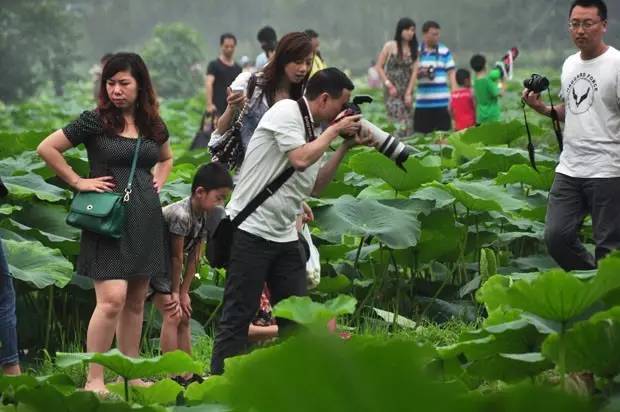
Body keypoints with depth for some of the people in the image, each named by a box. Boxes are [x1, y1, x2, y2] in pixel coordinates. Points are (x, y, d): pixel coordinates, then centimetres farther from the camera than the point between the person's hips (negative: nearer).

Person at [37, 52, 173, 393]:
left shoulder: (153, 125, 10)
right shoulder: (95, 121, -5)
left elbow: (166, 158, 31)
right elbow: (46, 149, -4)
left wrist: (158, 182, 13)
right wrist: (78, 181, -5)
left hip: (146, 220, 6)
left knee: (136, 302, 9)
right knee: (112, 298, -16)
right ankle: (94, 380, -12)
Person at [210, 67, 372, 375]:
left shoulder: (314, 130, 15)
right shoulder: (286, 111, -9)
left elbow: (314, 186, 18)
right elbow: (301, 159, -22)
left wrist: (346, 147, 13)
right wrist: (335, 130, -8)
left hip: (286, 235, 9)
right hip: (251, 230, -9)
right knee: (238, 315, -5)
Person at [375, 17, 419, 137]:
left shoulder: (414, 49, 6)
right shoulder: (390, 46, -3)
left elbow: (414, 71, 1)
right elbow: (379, 67, 0)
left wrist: (409, 93, -7)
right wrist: (389, 85, -9)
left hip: (407, 90, 4)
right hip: (392, 90, -4)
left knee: (409, 123, 1)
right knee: (399, 122, -14)